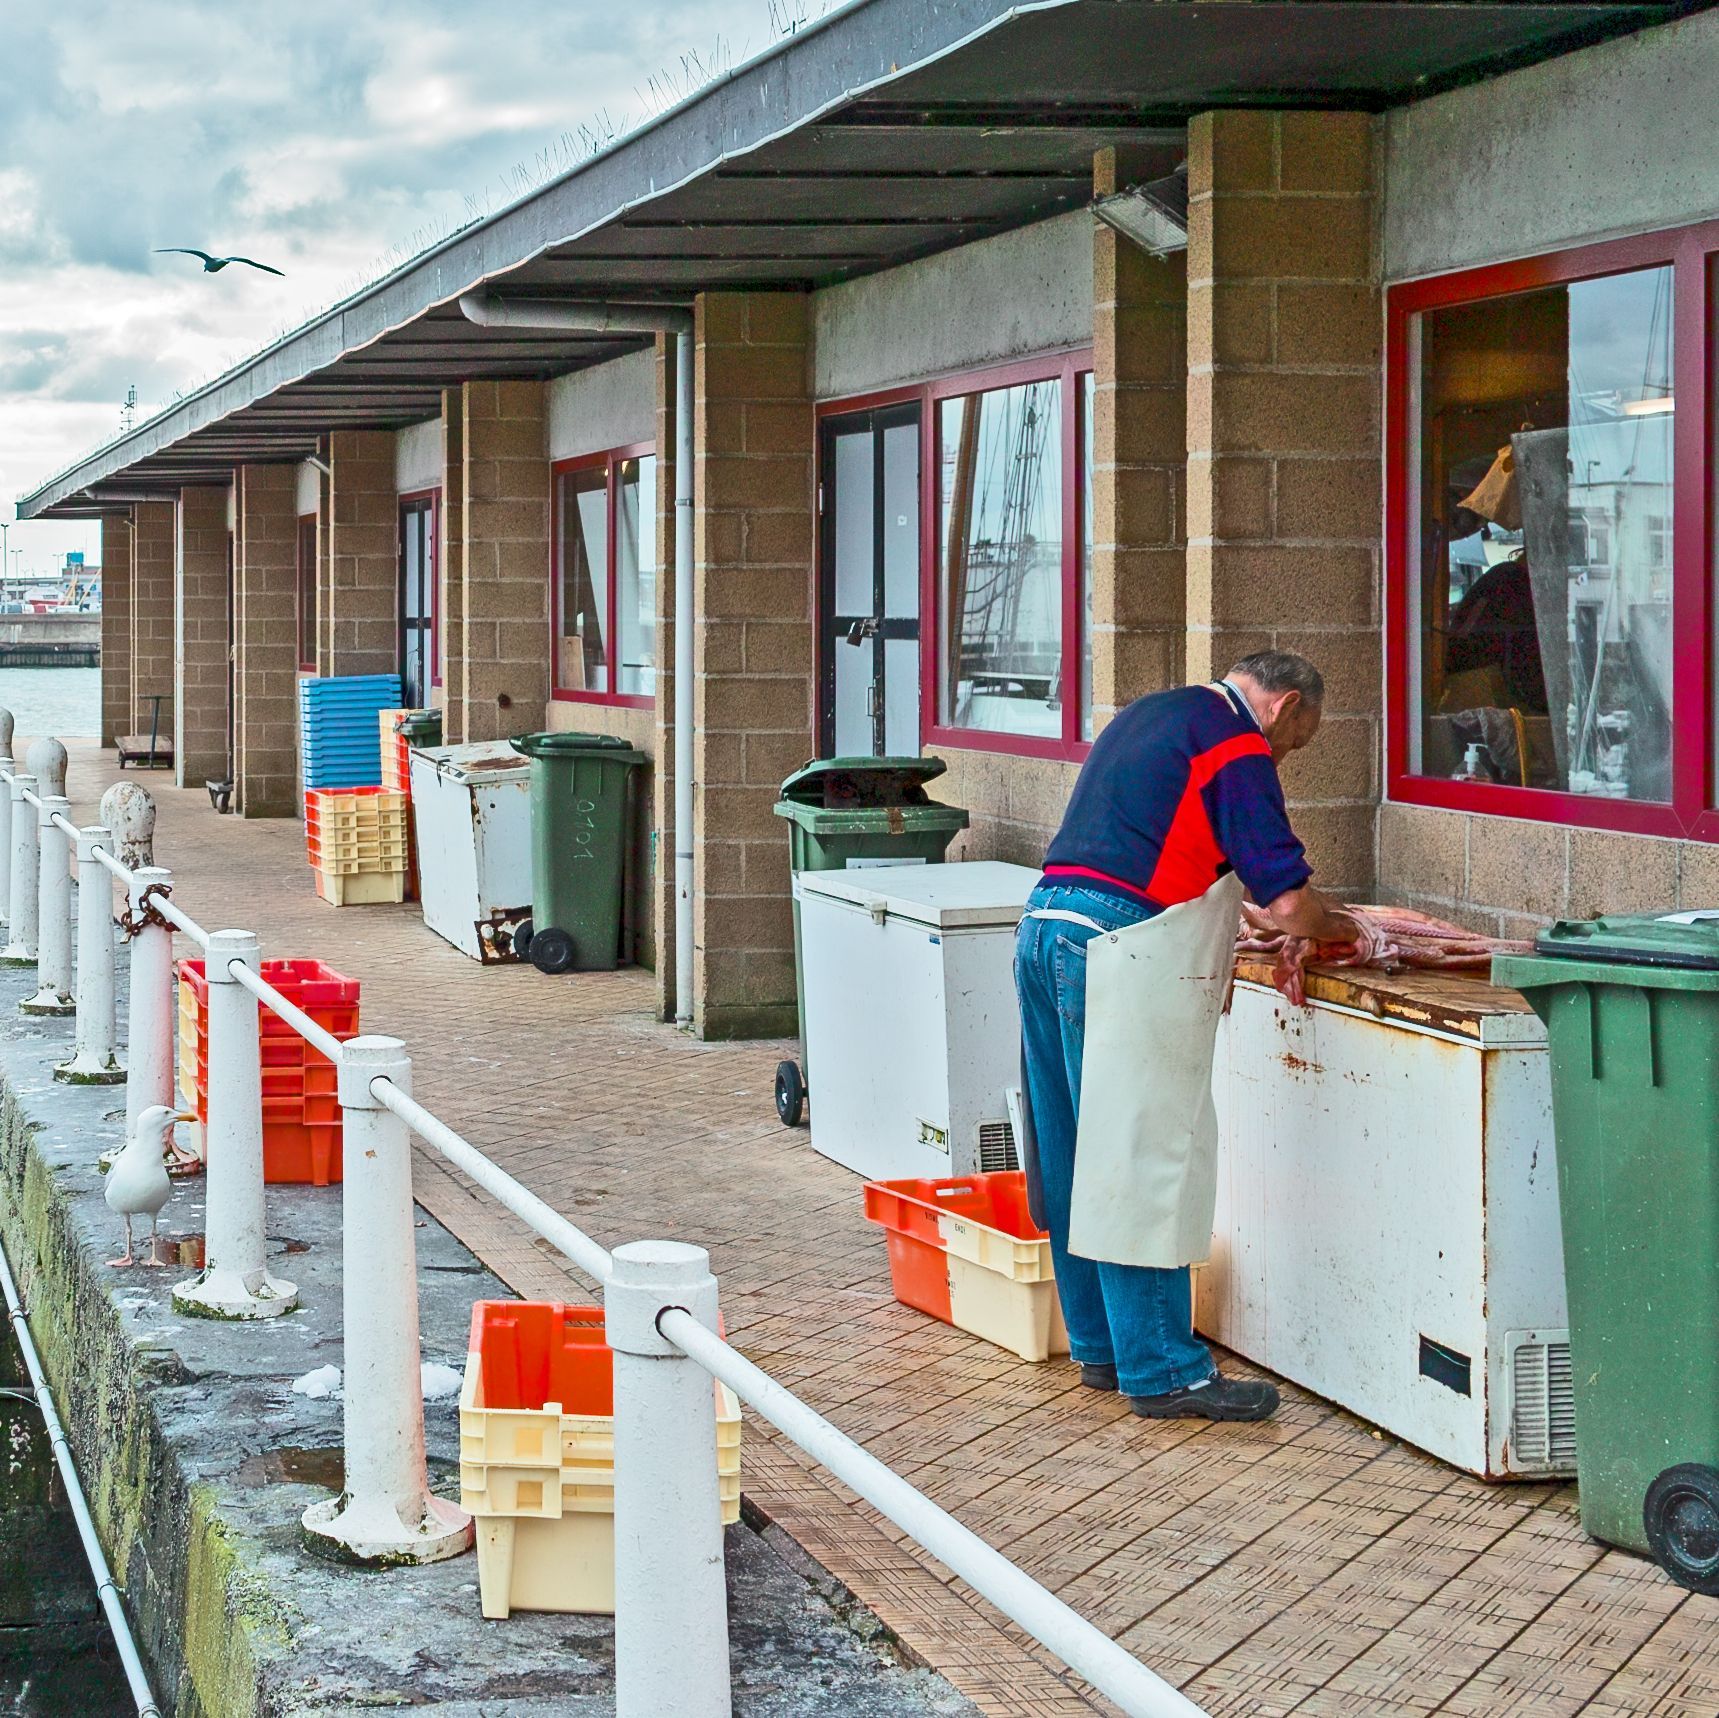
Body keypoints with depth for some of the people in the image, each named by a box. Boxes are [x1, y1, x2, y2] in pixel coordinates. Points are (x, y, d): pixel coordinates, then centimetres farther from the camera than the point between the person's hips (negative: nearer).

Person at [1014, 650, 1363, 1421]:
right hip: (1121, 953, -9)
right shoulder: (1237, 747, -6)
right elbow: (1288, 902, -9)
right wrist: (1345, 929, 11)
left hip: (1046, 927, 9)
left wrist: (1218, 943, 26)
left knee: (1076, 1155, 14)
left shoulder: (1151, 714, 22)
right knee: (1142, 1160, -5)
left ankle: (1100, 1344, 23)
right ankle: (1163, 1371, -2)